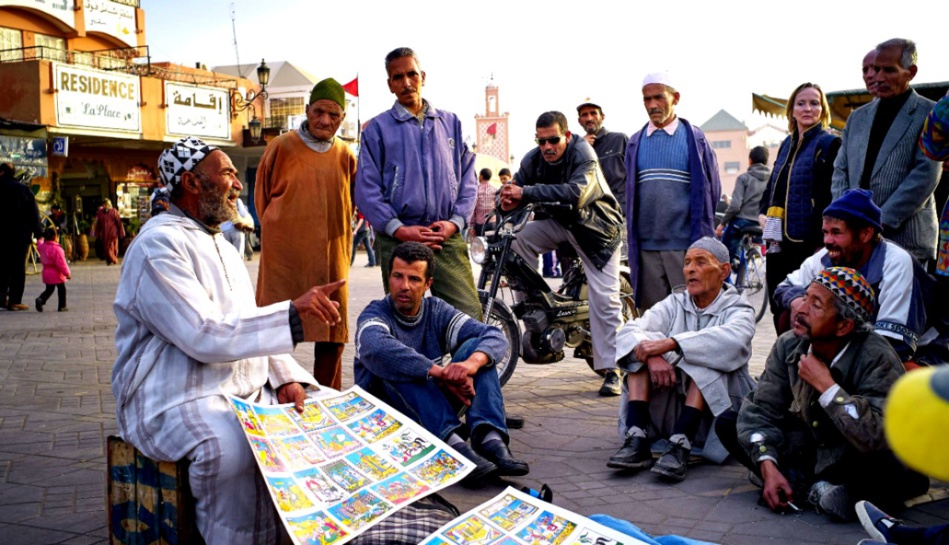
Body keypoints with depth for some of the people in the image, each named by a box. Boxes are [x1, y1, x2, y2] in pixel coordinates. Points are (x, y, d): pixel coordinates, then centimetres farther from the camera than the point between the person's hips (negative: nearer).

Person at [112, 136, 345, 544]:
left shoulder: (220, 246, 18)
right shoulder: (159, 244, -12)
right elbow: (205, 337, -22)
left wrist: (286, 376, 0)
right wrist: (293, 313, -23)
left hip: (247, 389, 9)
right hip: (177, 398, -9)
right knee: (233, 449, -37)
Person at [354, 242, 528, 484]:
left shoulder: (437, 311, 5)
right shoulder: (375, 314, -7)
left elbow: (496, 336, -10)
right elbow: (377, 349, -34)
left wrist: (473, 362, -33)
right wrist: (442, 373, -42)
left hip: (435, 405, 4)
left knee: (475, 346, -13)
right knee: (396, 365, -31)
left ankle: (490, 440, -33)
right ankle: (453, 441, -46)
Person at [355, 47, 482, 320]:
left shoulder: (450, 123, 16)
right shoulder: (377, 128, 7)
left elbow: (468, 178, 14)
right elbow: (367, 190, 0)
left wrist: (455, 221, -3)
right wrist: (399, 229, -11)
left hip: (447, 238, 2)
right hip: (397, 240, -1)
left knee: (470, 315, -8)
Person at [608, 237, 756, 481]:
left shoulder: (738, 310, 0)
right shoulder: (674, 304, 10)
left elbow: (732, 340, -27)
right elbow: (628, 331, -8)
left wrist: (670, 343, -34)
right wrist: (652, 356, -30)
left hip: (715, 413, -3)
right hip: (668, 413, 4)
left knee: (707, 358, -27)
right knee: (640, 349, -15)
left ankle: (680, 446, -38)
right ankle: (636, 441, -29)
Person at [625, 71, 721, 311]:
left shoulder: (695, 138, 3)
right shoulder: (635, 143, 11)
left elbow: (712, 188, 7)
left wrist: (701, 232, 8)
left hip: (686, 245, -3)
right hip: (646, 246, 3)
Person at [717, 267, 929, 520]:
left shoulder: (877, 359, -25)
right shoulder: (789, 345, -11)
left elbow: (879, 437, -37)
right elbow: (762, 410, -9)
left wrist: (826, 386, -32)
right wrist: (768, 467, -24)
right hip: (811, 445, 5)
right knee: (727, 423, -9)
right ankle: (811, 485, -19)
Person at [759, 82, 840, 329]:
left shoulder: (829, 144, -5)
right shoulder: (787, 144, 16)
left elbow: (831, 197, -12)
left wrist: (822, 243, -18)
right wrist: (763, 213, 6)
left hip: (808, 243, -7)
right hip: (779, 243, 7)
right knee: (780, 311, 10)